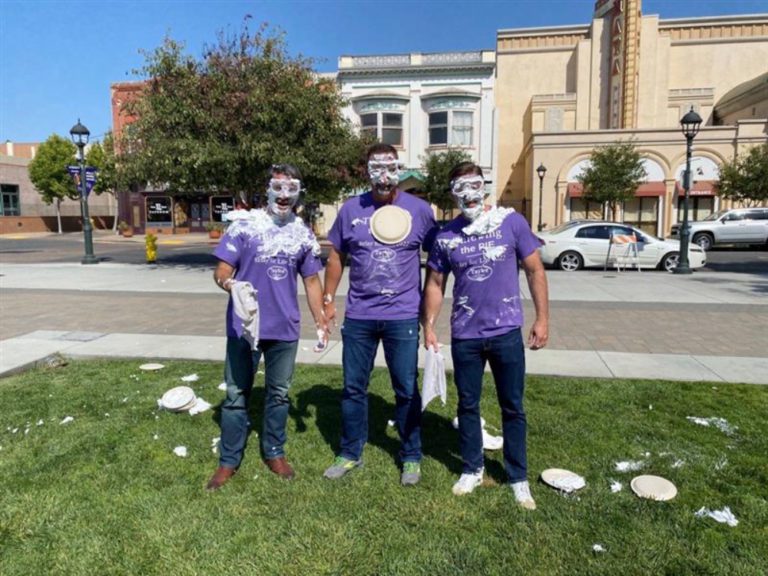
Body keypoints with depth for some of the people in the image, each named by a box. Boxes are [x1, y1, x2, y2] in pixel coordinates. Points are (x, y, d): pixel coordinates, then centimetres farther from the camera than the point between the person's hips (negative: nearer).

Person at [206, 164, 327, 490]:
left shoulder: (304, 234, 5)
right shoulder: (244, 225, -5)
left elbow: (311, 280, 12)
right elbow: (221, 272, -6)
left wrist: (320, 321, 5)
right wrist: (231, 285, -29)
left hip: (285, 328, 3)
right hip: (243, 326, -2)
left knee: (279, 393, 14)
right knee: (237, 394, 8)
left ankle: (274, 453, 32)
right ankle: (228, 461, 23)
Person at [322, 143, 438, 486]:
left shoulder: (419, 210, -2)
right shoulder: (351, 209, 2)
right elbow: (336, 256, 11)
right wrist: (329, 298, 7)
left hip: (403, 317, -2)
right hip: (358, 316, 2)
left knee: (407, 390, 8)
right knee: (353, 388, 12)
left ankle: (411, 457, 26)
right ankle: (350, 454, 30)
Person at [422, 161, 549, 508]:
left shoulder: (511, 222, -5)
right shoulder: (446, 236, 0)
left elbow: (534, 270, -1)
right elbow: (435, 284, 8)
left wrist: (542, 318, -4)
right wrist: (428, 326, 1)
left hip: (507, 333, -1)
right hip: (464, 336, 2)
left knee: (512, 408, 10)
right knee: (468, 406, 14)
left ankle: (519, 478, 26)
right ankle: (472, 469, 33)